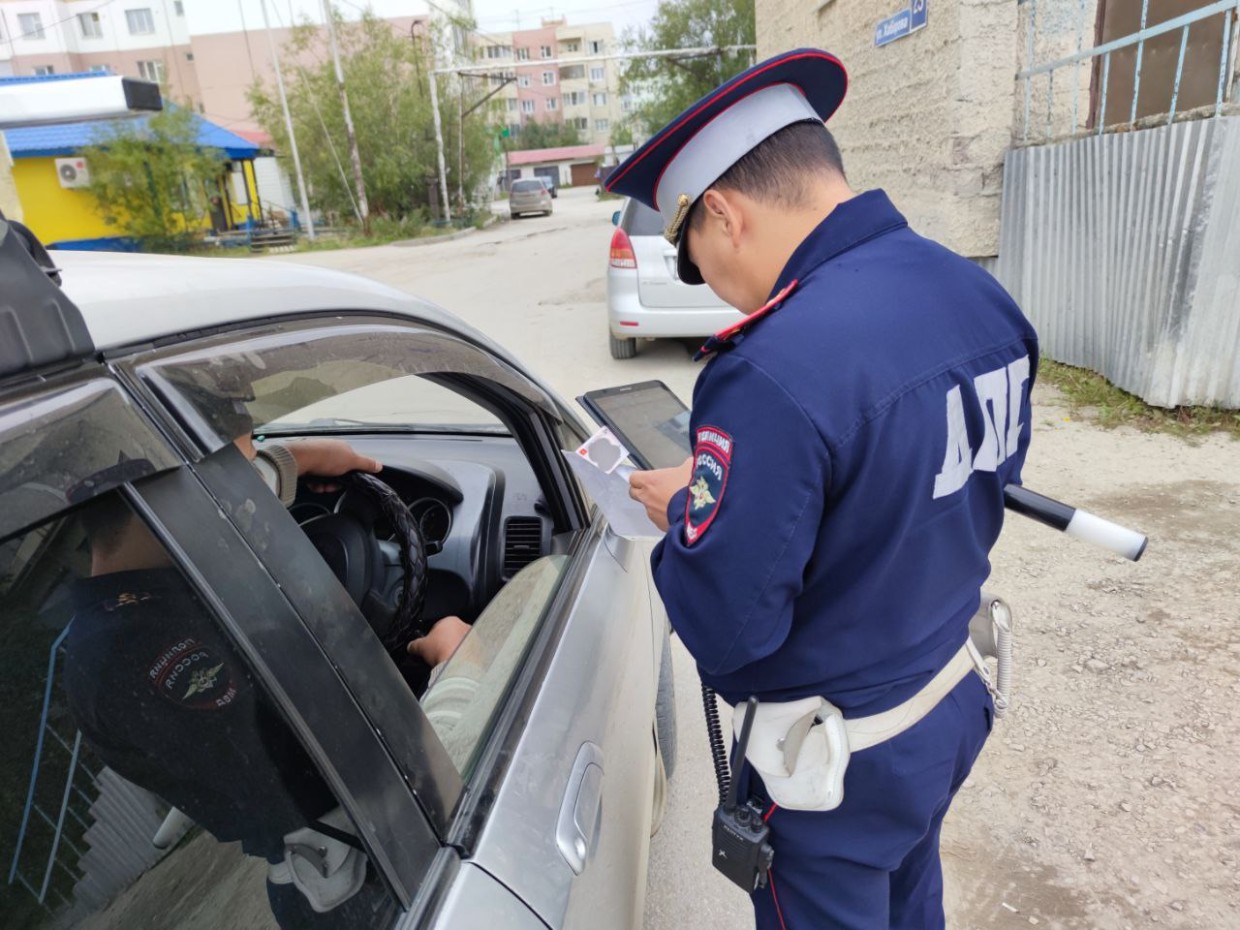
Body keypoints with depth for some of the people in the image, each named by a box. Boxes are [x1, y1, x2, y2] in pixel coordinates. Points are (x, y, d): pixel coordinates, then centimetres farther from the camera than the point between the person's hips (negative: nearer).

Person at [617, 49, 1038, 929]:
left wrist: (688, 514, -8)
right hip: (955, 699, 7)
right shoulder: (984, 297, -6)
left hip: (839, 758, -7)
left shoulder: (773, 371, -34)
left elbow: (723, 625, -28)